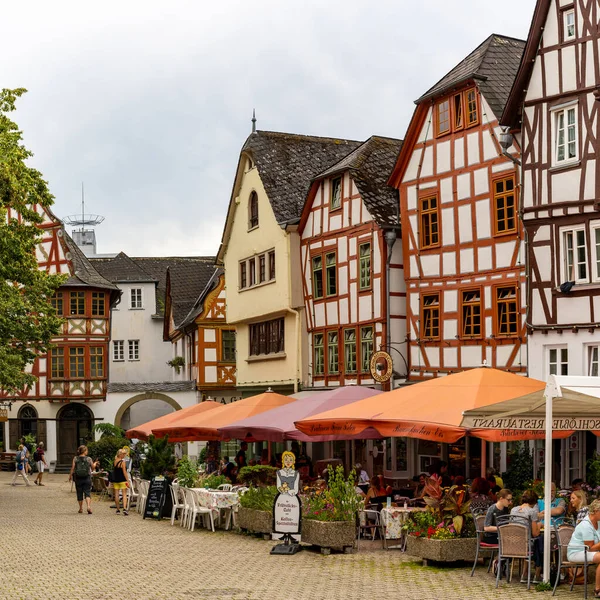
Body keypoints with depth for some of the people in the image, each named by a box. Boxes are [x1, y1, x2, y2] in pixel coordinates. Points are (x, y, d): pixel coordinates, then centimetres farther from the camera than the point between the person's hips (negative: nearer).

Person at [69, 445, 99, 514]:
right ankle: (88, 506, -20)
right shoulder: (89, 459, -5)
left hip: (78, 478, 1)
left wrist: (70, 475, 8)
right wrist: (95, 463, 29)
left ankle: (81, 508, 21)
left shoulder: (75, 459, -5)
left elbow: (73, 468, -6)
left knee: (79, 493, 12)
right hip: (87, 478, -1)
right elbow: (93, 467, 8)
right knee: (87, 493, 0)